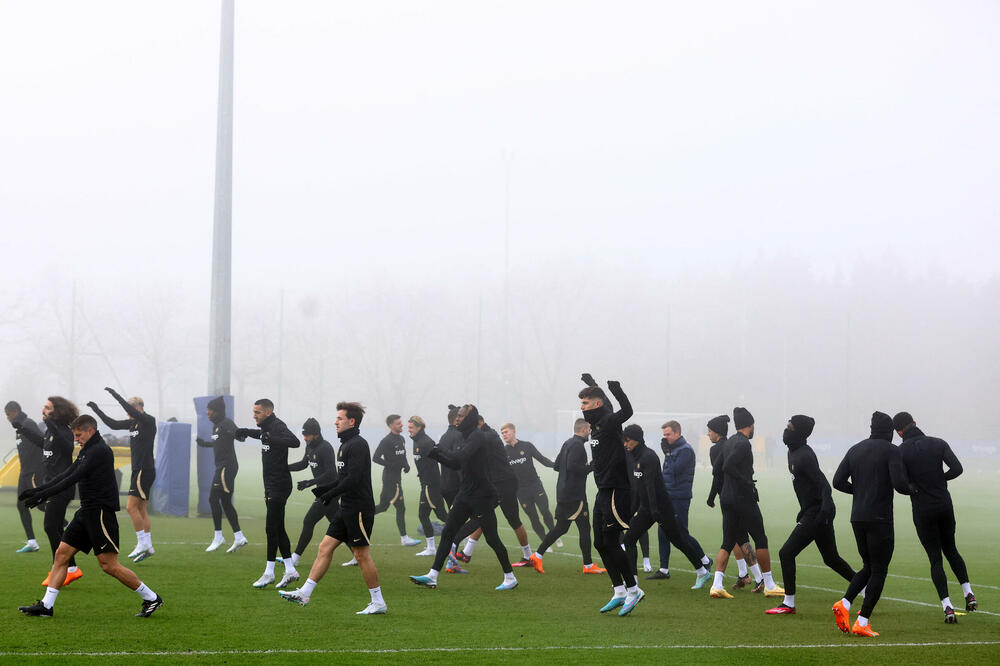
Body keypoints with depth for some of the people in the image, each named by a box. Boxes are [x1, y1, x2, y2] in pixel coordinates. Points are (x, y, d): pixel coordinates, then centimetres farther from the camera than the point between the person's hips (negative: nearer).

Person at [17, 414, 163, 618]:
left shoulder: (99, 451, -15)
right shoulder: (87, 451, 16)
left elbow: (73, 479, -19)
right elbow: (66, 475, 15)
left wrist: (44, 495, -20)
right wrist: (37, 490, 7)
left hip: (101, 512, -10)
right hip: (86, 511, 10)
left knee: (109, 565, -9)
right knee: (62, 553, 4)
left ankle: (151, 598, 0)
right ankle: (46, 605, 5)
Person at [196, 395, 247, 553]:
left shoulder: (227, 424, -12)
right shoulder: (216, 425, 16)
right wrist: (203, 442, 47)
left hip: (227, 467, -10)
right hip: (221, 467, 10)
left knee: (214, 499, -9)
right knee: (225, 502, 9)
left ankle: (218, 537, -3)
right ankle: (239, 537, 11)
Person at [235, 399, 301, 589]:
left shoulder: (278, 426, -16)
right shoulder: (266, 428, 13)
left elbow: (294, 442, -34)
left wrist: (271, 439, -42)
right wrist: (244, 432, 31)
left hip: (279, 486, -10)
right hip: (271, 486, 10)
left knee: (271, 529, -8)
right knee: (278, 529, 10)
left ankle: (269, 572, -4)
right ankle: (290, 570, 14)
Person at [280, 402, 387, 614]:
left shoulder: (358, 445, -14)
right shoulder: (346, 444, 17)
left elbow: (354, 478, -23)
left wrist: (332, 493, -19)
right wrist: (324, 488, 10)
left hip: (359, 509, -10)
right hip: (347, 509, 10)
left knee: (362, 555, -4)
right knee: (325, 547, 6)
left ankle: (378, 603, 4)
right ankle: (304, 593, 7)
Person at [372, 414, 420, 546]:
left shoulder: (401, 439, 13)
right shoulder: (387, 441, -14)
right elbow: (375, 458, -17)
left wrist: (406, 465, 4)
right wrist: (391, 465, -20)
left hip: (397, 477, 9)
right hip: (390, 478, -9)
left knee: (383, 506, 14)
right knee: (400, 508, -4)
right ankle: (404, 538, 3)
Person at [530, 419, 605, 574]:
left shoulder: (567, 443, 15)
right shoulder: (577, 445, -14)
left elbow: (556, 465, 19)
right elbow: (572, 467, -26)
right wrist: (590, 467, -14)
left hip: (563, 494, 9)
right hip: (575, 495, -9)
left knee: (561, 527, 13)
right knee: (584, 528, -2)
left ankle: (537, 555, 10)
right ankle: (588, 565, 3)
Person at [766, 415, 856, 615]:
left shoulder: (804, 456, -19)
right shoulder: (793, 452, 12)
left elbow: (824, 485, -25)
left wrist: (824, 512, -35)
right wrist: (804, 510, 26)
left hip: (817, 513, -10)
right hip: (812, 511, 10)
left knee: (786, 553, -7)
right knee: (831, 559, 17)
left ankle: (788, 604, 0)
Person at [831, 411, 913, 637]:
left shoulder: (855, 449, 11)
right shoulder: (891, 451, -7)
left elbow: (838, 481, 7)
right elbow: (900, 484, -17)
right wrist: (911, 489, 5)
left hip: (857, 517, 6)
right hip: (880, 519, -6)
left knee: (869, 567, 19)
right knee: (879, 571, 2)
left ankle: (844, 604, -1)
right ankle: (862, 622, -3)